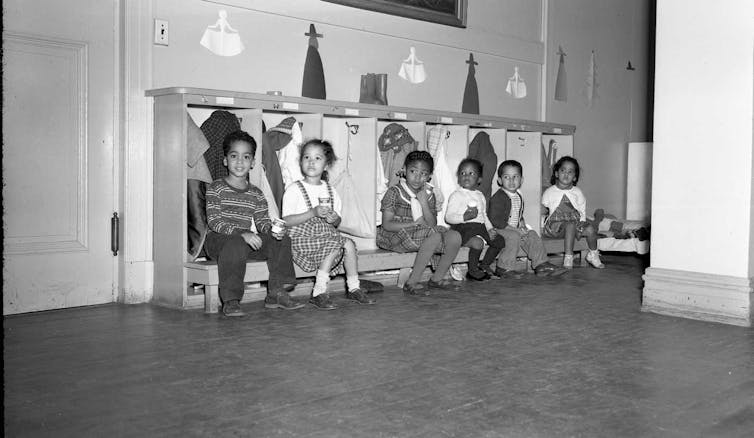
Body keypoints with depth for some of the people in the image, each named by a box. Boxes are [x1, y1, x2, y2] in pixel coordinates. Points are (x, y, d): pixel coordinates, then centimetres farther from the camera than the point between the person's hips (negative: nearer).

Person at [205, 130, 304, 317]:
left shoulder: (256, 194, 12)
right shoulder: (216, 188, -4)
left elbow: (262, 221, 6)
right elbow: (214, 221, -14)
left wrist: (272, 229, -20)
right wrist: (242, 233, -27)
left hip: (247, 239, 5)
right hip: (217, 239, -5)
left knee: (282, 239, -12)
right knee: (236, 244, -39)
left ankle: (276, 294, -7)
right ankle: (230, 301, -31)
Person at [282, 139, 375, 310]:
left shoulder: (330, 191, 13)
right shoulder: (294, 189, -4)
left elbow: (337, 222, 17)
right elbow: (286, 221, -13)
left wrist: (334, 219, -8)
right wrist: (313, 213, -20)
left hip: (326, 232, 5)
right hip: (302, 236, -5)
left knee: (349, 243, -19)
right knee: (334, 245, -27)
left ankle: (353, 288, -7)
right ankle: (319, 293, -20)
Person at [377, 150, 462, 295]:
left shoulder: (429, 195, 9)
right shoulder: (394, 192, -7)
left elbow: (432, 225, 1)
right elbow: (387, 225, -14)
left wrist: (424, 203, -13)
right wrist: (414, 224, -20)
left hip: (422, 235, 6)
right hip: (397, 236, -6)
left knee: (454, 236, -14)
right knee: (435, 237, -31)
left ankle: (437, 278, 0)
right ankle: (412, 283, -25)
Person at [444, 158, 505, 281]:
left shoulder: (480, 196, 21)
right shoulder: (456, 195, -3)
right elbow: (448, 217, -11)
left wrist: (490, 229, 11)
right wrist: (465, 217, -27)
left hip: (481, 227, 8)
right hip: (464, 228, -8)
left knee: (499, 241, 2)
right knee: (477, 242, -33)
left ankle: (483, 265, 14)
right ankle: (472, 271, -11)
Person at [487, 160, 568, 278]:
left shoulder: (519, 197, 14)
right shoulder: (498, 198, -16)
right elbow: (495, 220, -22)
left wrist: (522, 223, 4)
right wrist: (513, 228, -22)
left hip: (516, 229, 9)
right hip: (499, 229, -9)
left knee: (532, 235, -1)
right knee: (513, 236, -32)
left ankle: (541, 264, 3)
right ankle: (503, 269, -26)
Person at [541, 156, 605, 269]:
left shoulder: (577, 193, 9)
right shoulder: (549, 192, 2)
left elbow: (582, 213, 11)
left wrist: (580, 230, -3)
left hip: (575, 223, 4)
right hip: (555, 224, -3)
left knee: (590, 229, -24)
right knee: (570, 225, -35)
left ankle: (593, 254, 3)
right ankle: (568, 258, -32)